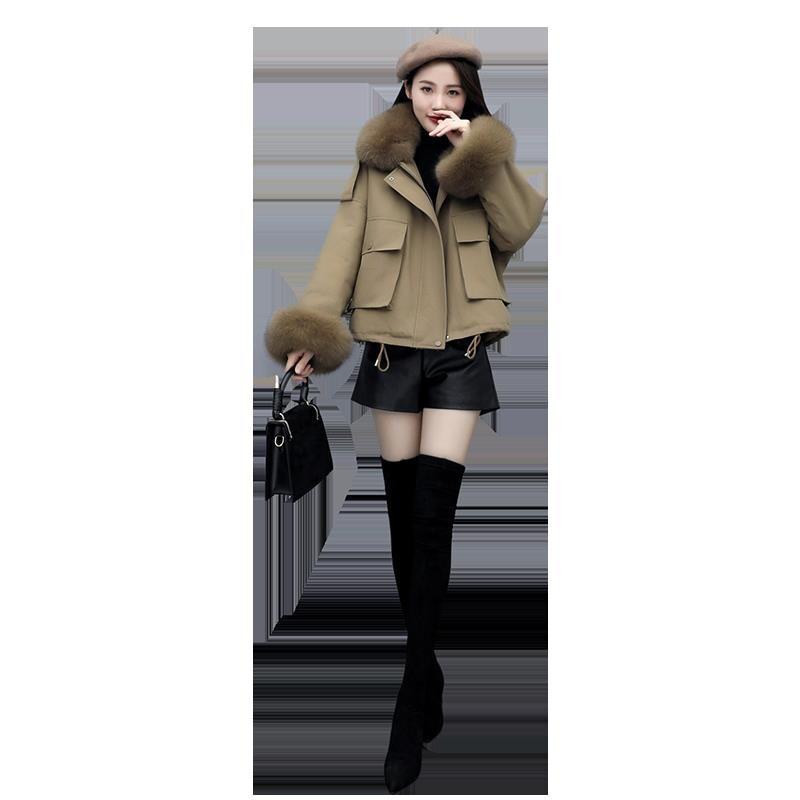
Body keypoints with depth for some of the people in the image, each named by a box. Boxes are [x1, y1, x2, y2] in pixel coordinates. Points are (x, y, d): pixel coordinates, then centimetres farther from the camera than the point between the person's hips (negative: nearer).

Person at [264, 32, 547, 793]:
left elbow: (519, 229, -8)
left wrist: (481, 157, -15)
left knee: (432, 515, -10)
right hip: (393, 350, 1)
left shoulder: (482, 157, 7)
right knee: (404, 515, 6)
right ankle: (426, 672, 22)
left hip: (460, 352, -1)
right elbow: (345, 244, -6)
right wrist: (314, 325, -20)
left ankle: (412, 702, -6)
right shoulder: (377, 162, 5)